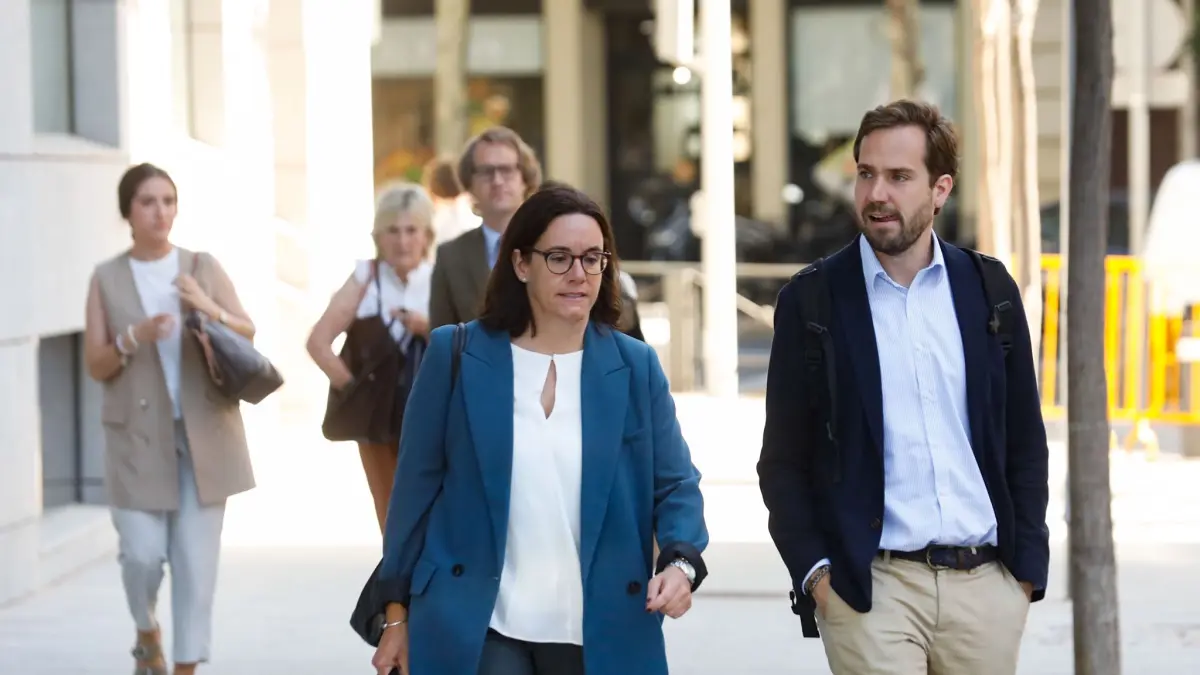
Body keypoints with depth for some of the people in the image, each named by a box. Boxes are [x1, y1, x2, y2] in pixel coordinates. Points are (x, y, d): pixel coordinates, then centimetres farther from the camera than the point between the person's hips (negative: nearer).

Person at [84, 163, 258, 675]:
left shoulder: (204, 267, 5)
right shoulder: (107, 279, 3)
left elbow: (249, 335, 5)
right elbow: (95, 365, 2)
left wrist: (211, 310, -14)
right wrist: (133, 339, -17)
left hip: (205, 434, 1)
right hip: (139, 435, -1)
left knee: (197, 556, -2)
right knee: (142, 552, -6)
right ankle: (147, 634, 25)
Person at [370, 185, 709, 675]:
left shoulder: (636, 367, 5)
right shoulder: (456, 355, 0)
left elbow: (675, 484, 4)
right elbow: (417, 488, 2)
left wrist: (681, 561, -16)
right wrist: (397, 611, 2)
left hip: (600, 633, 2)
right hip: (477, 629, -2)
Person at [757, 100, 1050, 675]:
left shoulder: (989, 289, 7)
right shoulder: (811, 299, 1)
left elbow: (1024, 441, 11)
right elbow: (783, 461, 3)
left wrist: (1027, 564, 4)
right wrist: (813, 570, -7)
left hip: (986, 583, 2)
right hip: (870, 586, -2)